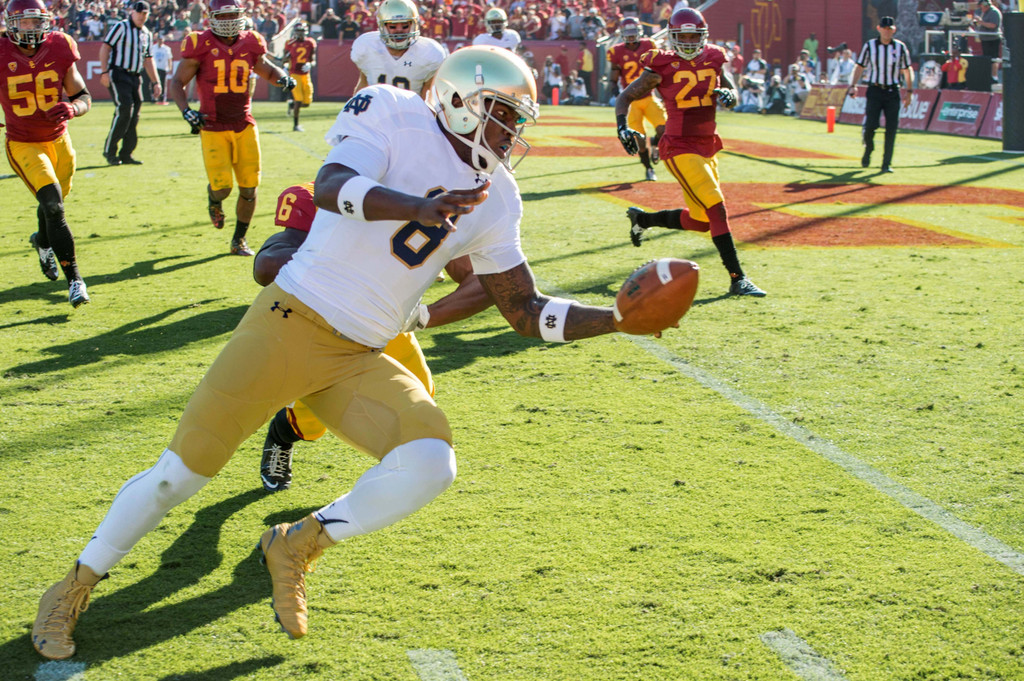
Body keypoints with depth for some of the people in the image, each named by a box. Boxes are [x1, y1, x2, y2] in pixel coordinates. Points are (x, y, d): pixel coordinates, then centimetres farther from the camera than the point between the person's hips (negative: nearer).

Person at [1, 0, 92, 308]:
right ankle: (74, 279, -13)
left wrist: (71, 108, -23)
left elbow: (84, 97, -2)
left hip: (58, 140, 4)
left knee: (54, 203, 21)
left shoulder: (59, 50, -8)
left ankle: (42, 241, 56)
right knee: (53, 206, -19)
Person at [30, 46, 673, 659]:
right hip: (292, 324, -5)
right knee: (183, 471, -2)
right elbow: (330, 188, -26)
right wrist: (420, 208, -40)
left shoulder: (493, 200, 9)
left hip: (360, 361, 5)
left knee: (428, 466, -18)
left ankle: (298, 547, 6)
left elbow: (528, 311, 12)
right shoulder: (394, 115, -7)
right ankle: (77, 585, 21)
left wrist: (620, 317, 3)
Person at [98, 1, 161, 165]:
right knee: (124, 111, -16)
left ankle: (126, 153, 11)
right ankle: (109, 150, -8)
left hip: (135, 77, 7)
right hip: (118, 74, -7)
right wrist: (104, 71, -17)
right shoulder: (121, 27, -4)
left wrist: (156, 82, 16)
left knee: (134, 116, 3)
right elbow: (105, 47, -8)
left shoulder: (147, 34, 16)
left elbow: (148, 60, 22)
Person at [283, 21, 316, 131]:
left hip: (305, 75, 4)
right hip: (294, 74, -4)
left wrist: (310, 65, -14)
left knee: (307, 102, 2)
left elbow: (313, 61, 7)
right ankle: (295, 125, -1)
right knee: (298, 100, -13)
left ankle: (292, 104, 34)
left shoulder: (310, 43, 4)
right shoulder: (290, 44, -2)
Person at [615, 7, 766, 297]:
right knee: (717, 210, -17)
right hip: (680, 149, -7)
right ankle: (737, 279, -13)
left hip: (708, 148, 7)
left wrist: (727, 95, -16)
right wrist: (622, 127, -18)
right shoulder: (662, 67, -8)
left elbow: (733, 96, 7)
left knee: (701, 220, 14)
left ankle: (642, 219, 36)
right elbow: (625, 98, -2)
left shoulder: (713, 60, 6)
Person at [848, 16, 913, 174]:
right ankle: (868, 151, 21)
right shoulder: (870, 45, 2)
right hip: (874, 91, -1)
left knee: (891, 128, -5)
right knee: (870, 125, -9)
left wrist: (909, 91, 4)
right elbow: (859, 67, 7)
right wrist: (853, 86, -5)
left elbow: (907, 70, 10)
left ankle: (886, 164, 2)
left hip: (892, 92, 1)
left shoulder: (900, 47, 5)